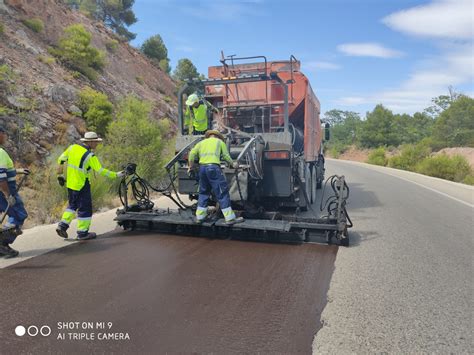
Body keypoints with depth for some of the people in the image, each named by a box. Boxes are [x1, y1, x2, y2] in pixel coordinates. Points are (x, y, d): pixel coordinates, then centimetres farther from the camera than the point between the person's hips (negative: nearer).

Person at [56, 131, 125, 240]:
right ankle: (82, 233, 13)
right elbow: (101, 171, -21)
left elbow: (61, 160, 8)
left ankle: (63, 225, 18)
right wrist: (116, 175, -15)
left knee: (72, 205, 25)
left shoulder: (72, 147, 1)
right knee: (85, 208, 5)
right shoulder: (90, 156, -19)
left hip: (70, 183, 7)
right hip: (82, 186, -7)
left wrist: (60, 174, 17)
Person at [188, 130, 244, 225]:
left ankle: (199, 217, 21)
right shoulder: (219, 142, 16)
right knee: (222, 193, -2)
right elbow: (226, 156, 10)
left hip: (202, 167, 5)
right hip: (213, 167, -4)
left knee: (203, 192, 18)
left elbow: (192, 153, 11)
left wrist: (191, 166, 18)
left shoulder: (201, 142, 24)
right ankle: (230, 218, -2)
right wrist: (233, 164, 23)